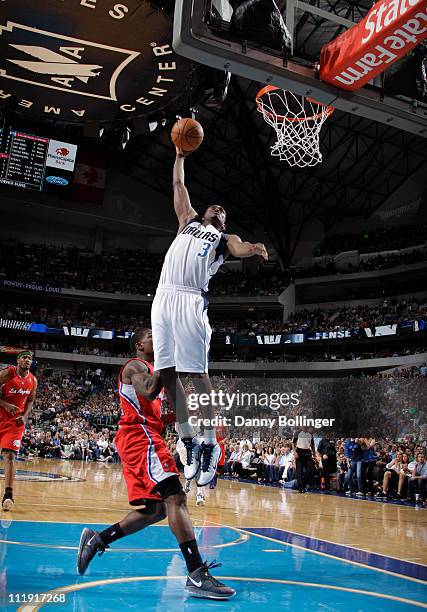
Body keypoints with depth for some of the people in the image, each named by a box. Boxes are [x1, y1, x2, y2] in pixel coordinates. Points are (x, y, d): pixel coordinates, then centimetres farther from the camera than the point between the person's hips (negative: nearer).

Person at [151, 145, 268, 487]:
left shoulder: (225, 238, 20)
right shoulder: (188, 222, 31)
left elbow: (239, 249, -2)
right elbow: (178, 185, 37)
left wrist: (255, 248, -23)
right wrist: (180, 155, 41)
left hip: (190, 301, -4)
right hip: (163, 297, 4)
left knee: (197, 373, -10)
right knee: (167, 372, 0)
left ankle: (210, 445, -2)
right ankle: (188, 441, 11)